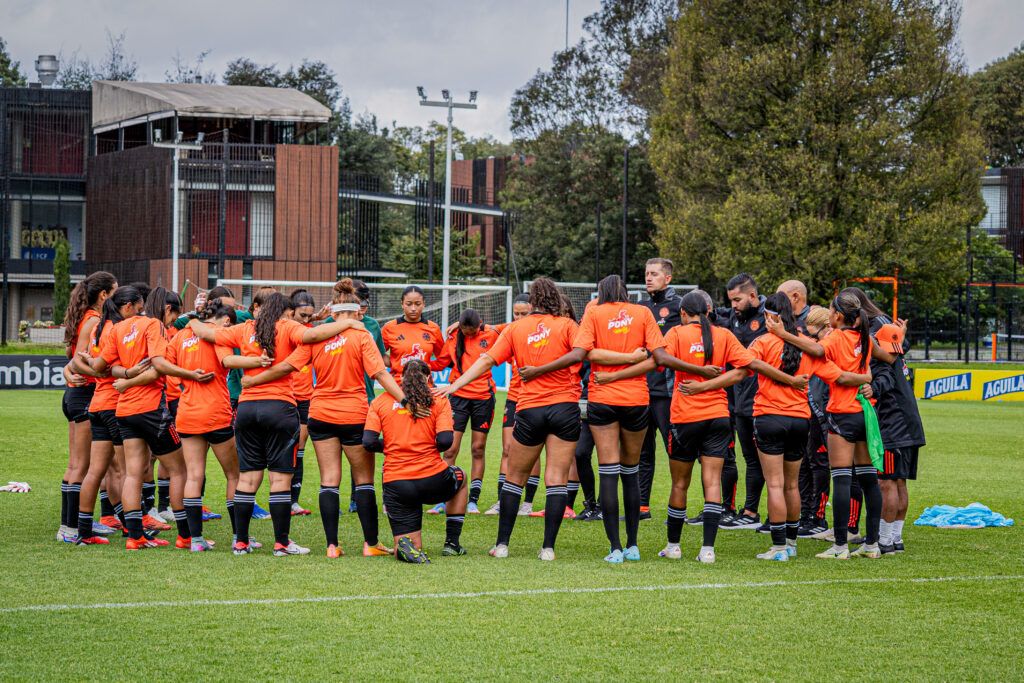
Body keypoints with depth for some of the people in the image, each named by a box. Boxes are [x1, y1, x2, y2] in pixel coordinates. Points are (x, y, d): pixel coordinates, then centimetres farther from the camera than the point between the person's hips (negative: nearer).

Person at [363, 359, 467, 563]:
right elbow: (445, 441, -8)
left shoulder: (380, 401, 7)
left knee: (411, 550, 12)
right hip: (433, 481, -1)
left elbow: (368, 442, -3)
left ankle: (404, 545, -25)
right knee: (460, 478, 37)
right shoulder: (438, 401, 3)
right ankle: (452, 542, 30)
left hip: (395, 484, 1)